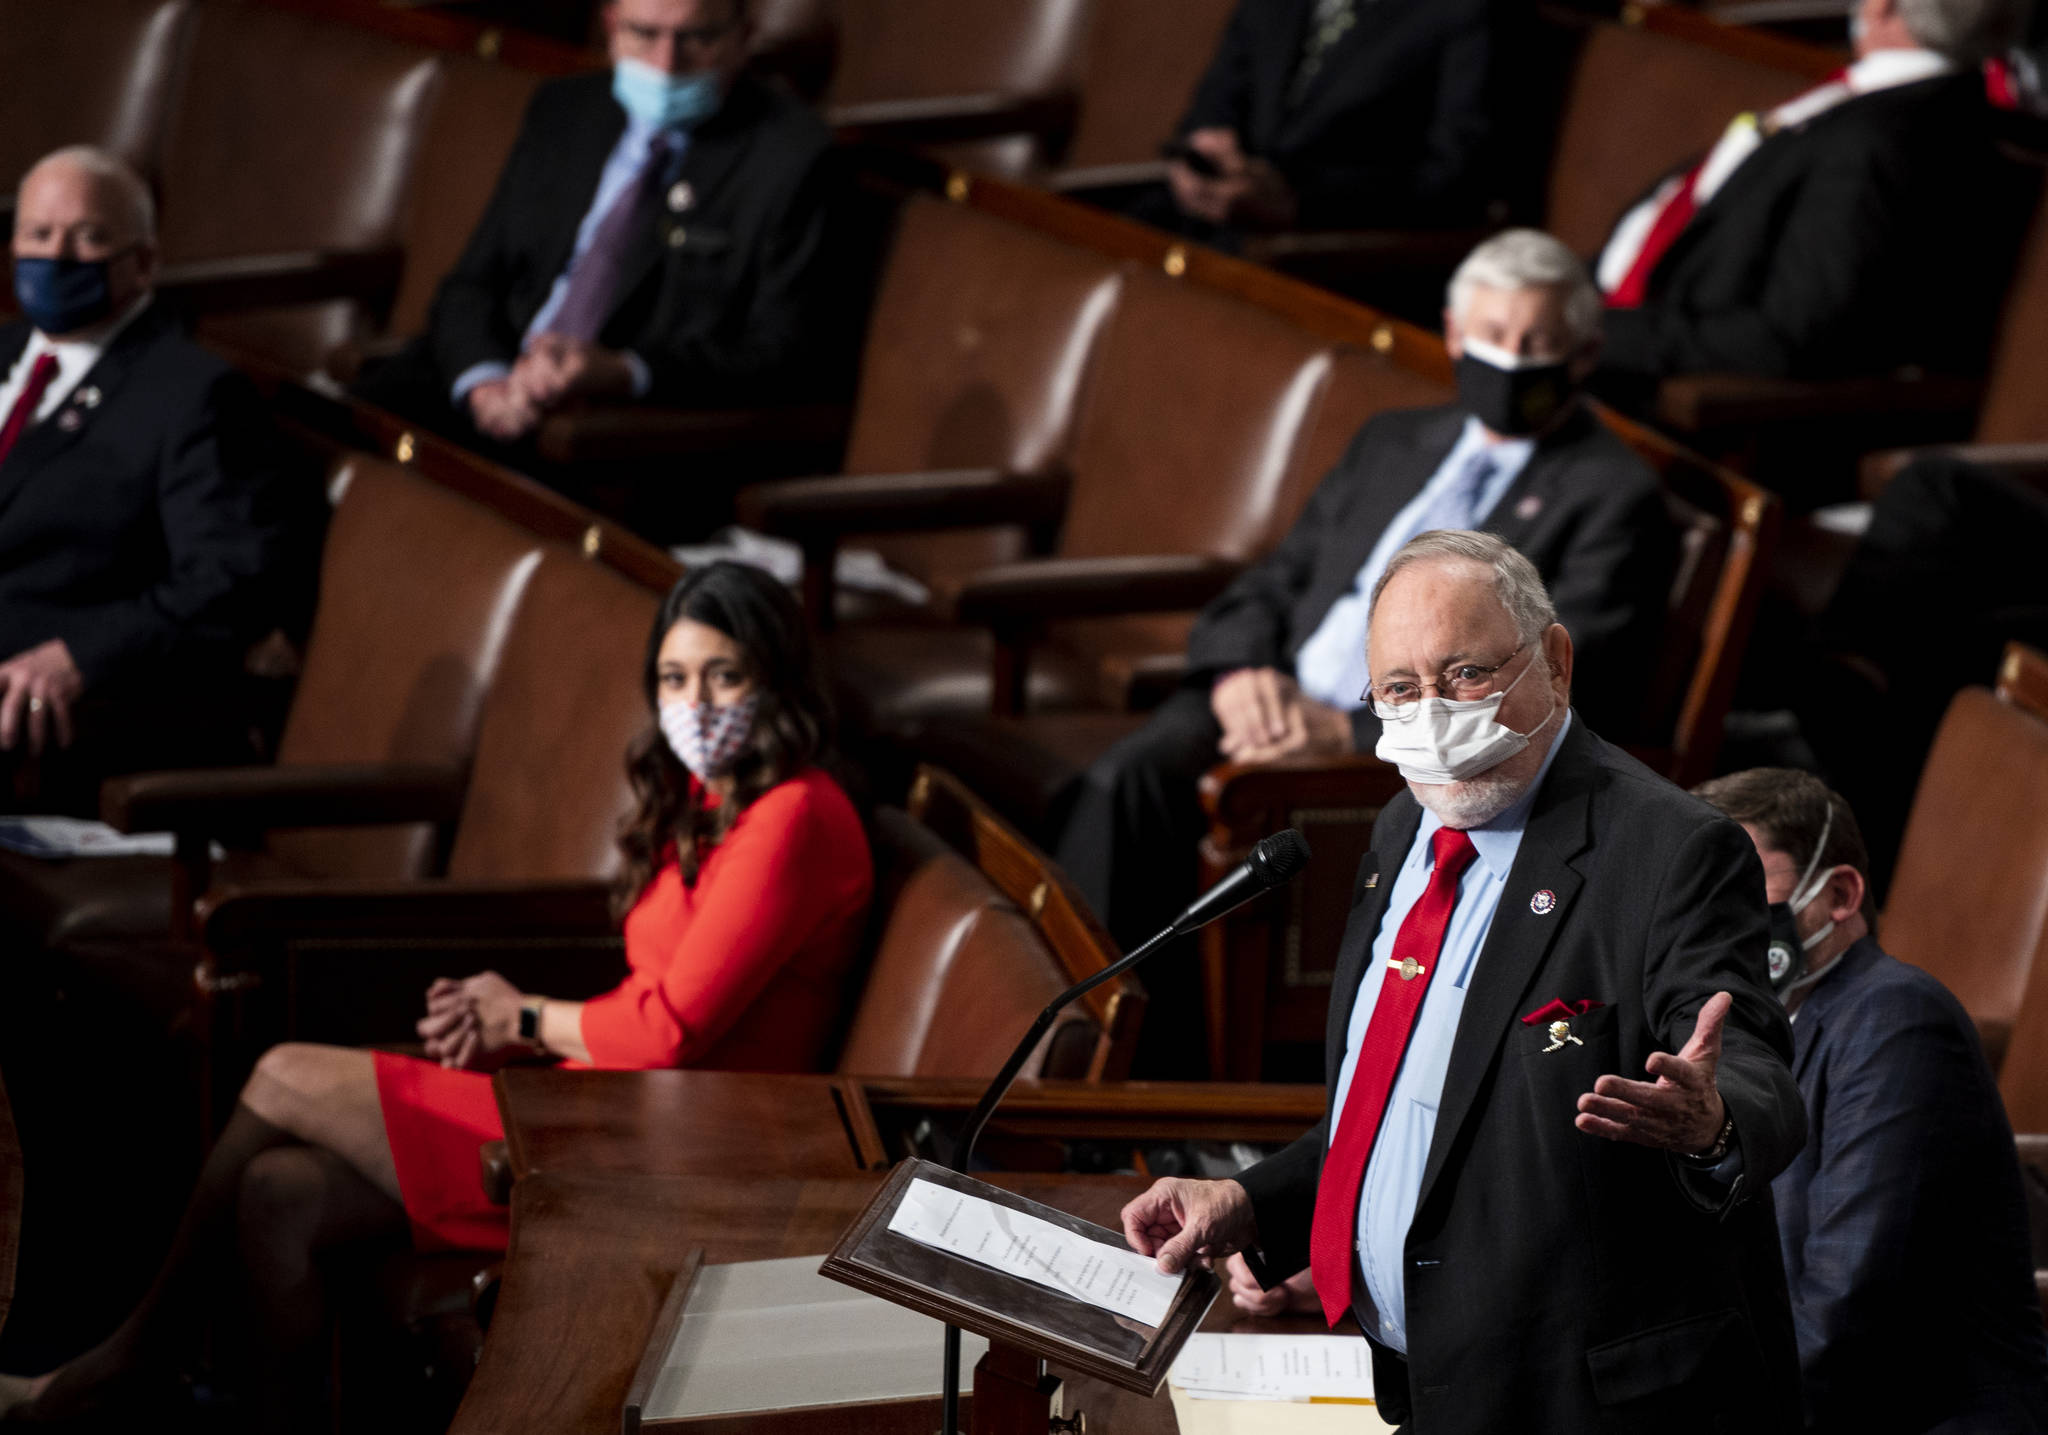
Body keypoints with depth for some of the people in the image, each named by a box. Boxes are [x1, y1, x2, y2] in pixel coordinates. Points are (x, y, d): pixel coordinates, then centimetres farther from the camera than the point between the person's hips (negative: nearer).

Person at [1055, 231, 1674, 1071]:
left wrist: (1351, 731, -17)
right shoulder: (1393, 445, 25)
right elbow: (1266, 588, 23)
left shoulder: (1614, 497, 3)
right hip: (1276, 712, 6)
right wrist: (1242, 674, -3)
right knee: (1124, 781, -24)